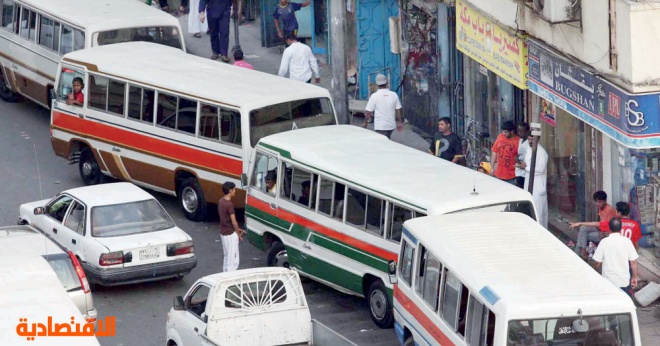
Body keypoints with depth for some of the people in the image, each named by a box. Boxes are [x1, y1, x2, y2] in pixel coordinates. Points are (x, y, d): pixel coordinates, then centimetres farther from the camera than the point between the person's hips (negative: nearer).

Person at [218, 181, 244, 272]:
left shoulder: (221, 201, 6)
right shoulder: (229, 204, -22)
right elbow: (233, 222, -19)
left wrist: (237, 229, 16)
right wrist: (239, 234, -6)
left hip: (223, 232, 9)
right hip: (231, 234, -9)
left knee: (227, 257, 20)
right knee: (233, 260, -4)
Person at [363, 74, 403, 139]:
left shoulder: (374, 96, -11)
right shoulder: (394, 95, -2)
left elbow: (369, 112, -7)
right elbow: (398, 110, 3)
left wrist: (365, 122, 8)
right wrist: (400, 122, 16)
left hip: (380, 126, -4)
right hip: (391, 125, 4)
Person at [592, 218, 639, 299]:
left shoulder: (604, 242, -9)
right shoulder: (627, 241, -7)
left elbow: (597, 262, -4)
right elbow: (633, 262, -4)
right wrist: (634, 277, 8)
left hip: (609, 281, -1)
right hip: (625, 281, 1)